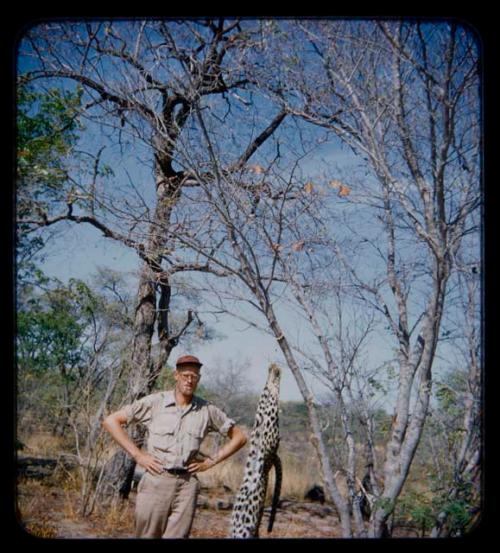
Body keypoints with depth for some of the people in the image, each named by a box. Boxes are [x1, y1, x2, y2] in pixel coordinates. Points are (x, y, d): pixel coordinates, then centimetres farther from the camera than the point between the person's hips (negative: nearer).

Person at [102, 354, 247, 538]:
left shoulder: (207, 410, 4)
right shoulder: (155, 402, -2)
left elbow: (239, 437, 13)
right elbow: (110, 421, -1)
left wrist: (211, 461, 4)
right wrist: (138, 455, -5)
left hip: (187, 484, 2)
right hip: (156, 481, -1)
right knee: (147, 535, 5)